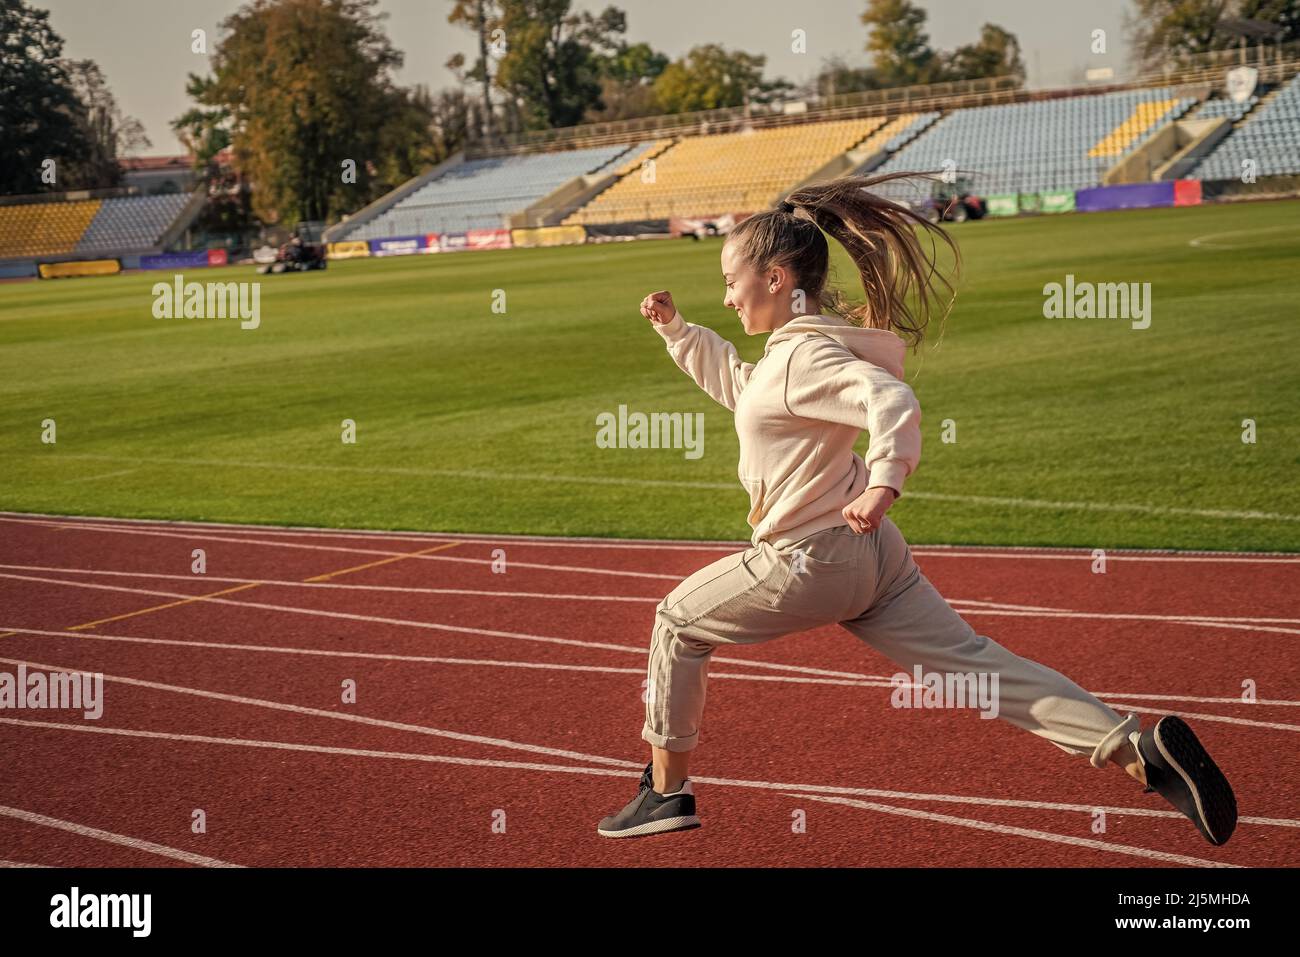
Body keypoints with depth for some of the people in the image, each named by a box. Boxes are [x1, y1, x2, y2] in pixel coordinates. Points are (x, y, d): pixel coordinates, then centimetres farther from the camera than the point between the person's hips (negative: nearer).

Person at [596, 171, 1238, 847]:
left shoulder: (803, 354, -16)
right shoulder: (801, 345, 14)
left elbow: (891, 401, -32)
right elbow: (734, 383, 33)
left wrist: (883, 484, -43)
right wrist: (675, 329, 27)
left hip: (812, 562, -9)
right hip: (869, 553, 9)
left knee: (678, 621, 11)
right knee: (973, 663, 2)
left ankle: (667, 790, 20)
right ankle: (1140, 748, -10)